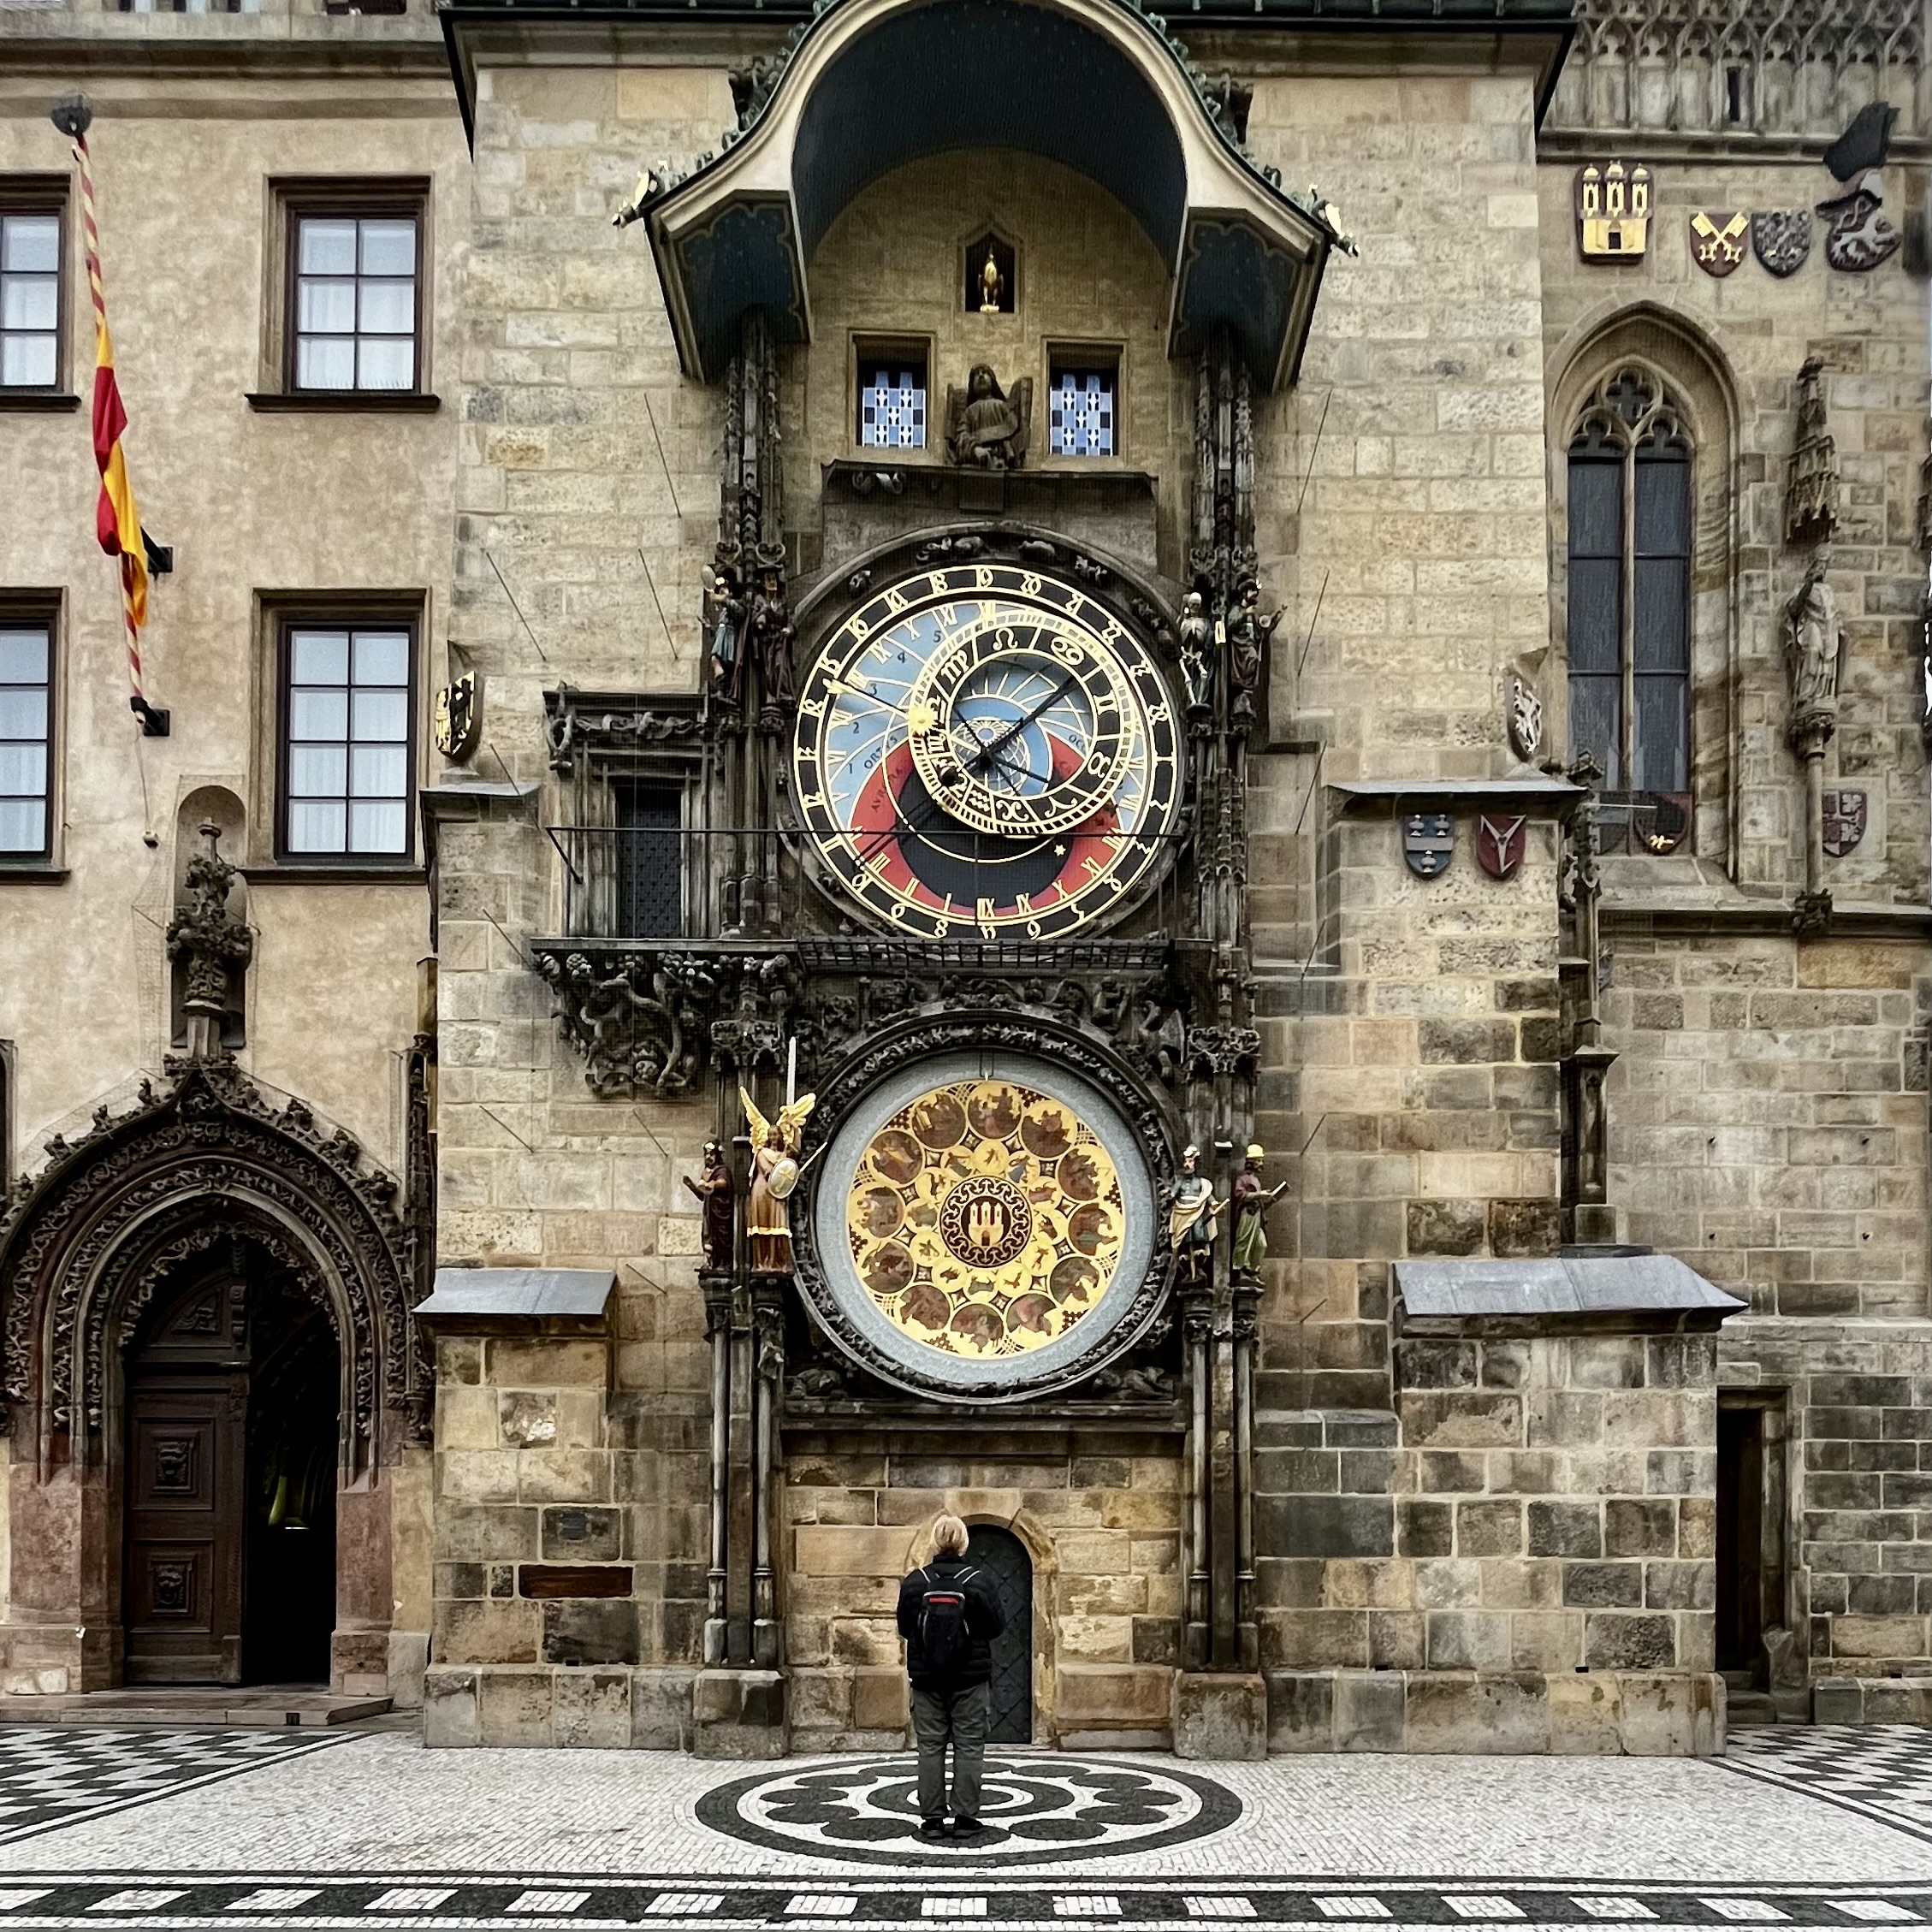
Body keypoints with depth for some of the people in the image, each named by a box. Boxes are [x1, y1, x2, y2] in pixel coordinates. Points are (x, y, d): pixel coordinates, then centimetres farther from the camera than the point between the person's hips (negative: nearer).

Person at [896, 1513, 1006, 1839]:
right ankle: (965, 1818, 6)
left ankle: (932, 1819, 8)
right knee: (969, 1746, 6)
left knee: (931, 1747, 7)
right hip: (970, 1678, -1)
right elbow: (996, 1626, -3)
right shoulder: (978, 1582, -10)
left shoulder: (914, 1583, -5)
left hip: (926, 1678, 1)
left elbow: (904, 1628, 4)